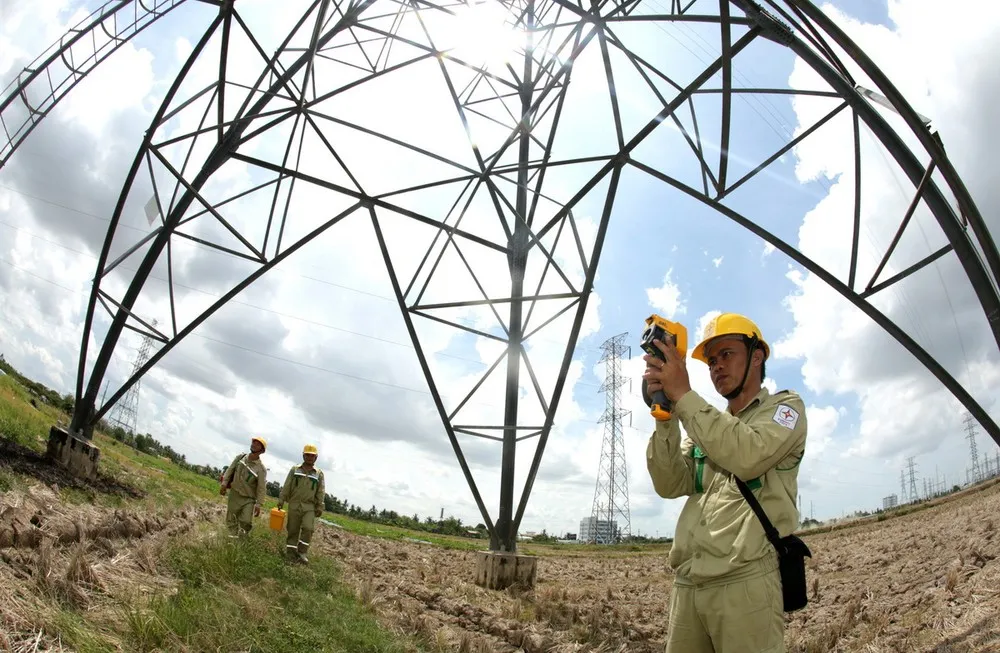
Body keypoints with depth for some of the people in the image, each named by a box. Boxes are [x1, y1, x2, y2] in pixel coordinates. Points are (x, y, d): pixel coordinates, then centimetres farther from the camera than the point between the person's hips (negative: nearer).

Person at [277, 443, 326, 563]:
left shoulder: (319, 473, 5)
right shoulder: (294, 469, 5)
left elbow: (321, 492, 3)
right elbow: (286, 486, 3)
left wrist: (320, 507, -4)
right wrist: (281, 500, -3)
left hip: (309, 506, 0)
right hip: (294, 504, 1)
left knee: (308, 528, -14)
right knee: (293, 530, 5)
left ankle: (302, 552, -4)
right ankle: (290, 552, 15)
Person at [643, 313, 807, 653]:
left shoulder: (785, 406, 6)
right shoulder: (705, 424, 21)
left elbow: (749, 457, -16)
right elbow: (670, 485, 5)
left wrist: (684, 396, -16)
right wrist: (665, 416, -7)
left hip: (746, 582, -5)